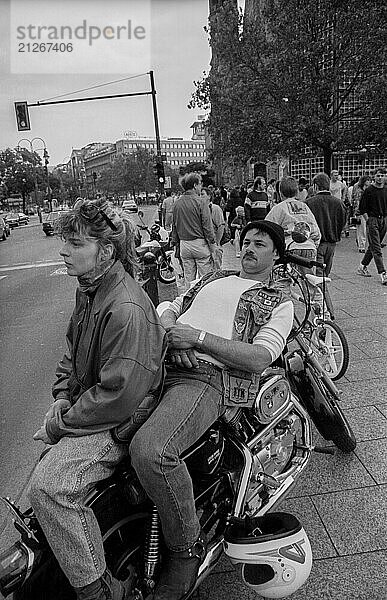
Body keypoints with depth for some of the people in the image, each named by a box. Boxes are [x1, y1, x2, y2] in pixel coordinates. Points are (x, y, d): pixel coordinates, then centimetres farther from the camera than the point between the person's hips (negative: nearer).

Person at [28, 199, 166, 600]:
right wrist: (62, 396, 5)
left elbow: (119, 395, -27)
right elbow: (74, 352, 19)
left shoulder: (126, 309, -27)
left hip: (121, 418, -10)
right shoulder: (89, 290, 6)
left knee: (48, 486, -24)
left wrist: (62, 421, -16)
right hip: (87, 401, 10)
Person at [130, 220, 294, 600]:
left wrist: (198, 337, -12)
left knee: (149, 451, -33)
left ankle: (187, 548, -6)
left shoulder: (279, 301, 12)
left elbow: (259, 358, -4)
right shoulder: (213, 278, 31)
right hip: (160, 367, 7)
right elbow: (168, 307, 24)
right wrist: (171, 333, 0)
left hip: (208, 378, -7)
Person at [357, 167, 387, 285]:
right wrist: (368, 220, -8)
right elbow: (362, 208, -4)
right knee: (376, 249, -9)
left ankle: (362, 267, 30)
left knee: (373, 246, 14)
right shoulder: (369, 190, -5)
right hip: (372, 219, -6)